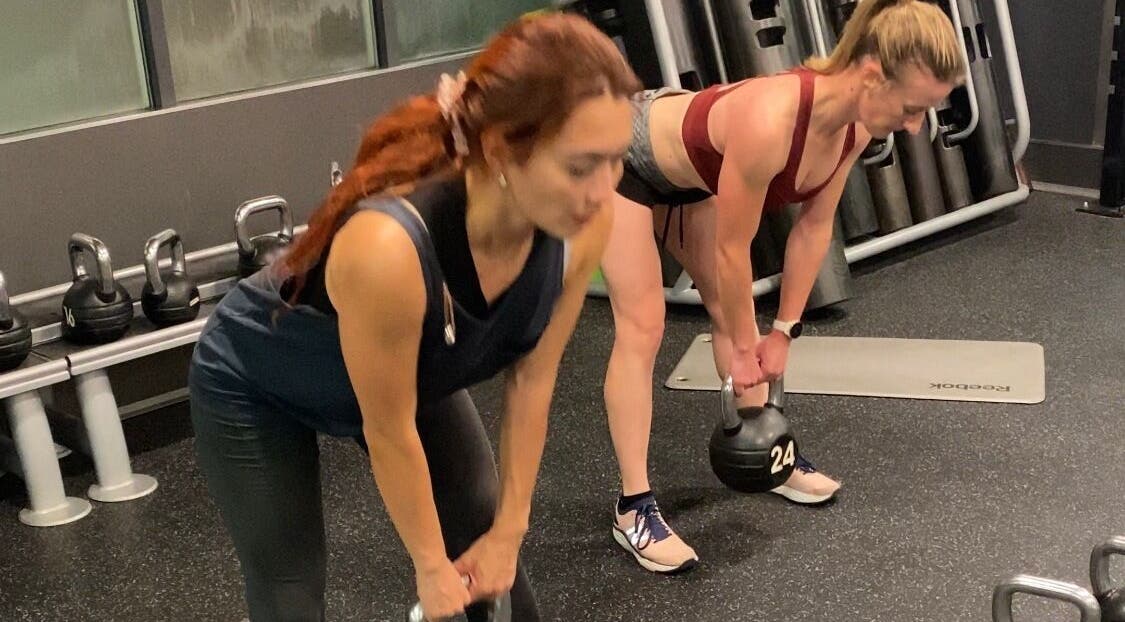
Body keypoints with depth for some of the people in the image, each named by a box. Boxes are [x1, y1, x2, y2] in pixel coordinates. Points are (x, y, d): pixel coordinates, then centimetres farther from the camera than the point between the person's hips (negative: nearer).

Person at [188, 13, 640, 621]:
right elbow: (388, 434, -27)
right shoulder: (390, 249, -44)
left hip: (415, 369, 5)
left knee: (494, 570, 10)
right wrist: (431, 567, -11)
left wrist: (508, 531, -3)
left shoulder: (583, 222, -28)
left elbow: (531, 381, -11)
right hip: (256, 388, -5)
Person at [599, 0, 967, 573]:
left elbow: (814, 227, -5)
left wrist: (782, 331, -1)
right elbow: (732, 250, -29)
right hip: (622, 157, -7)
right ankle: (632, 509, -5)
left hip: (687, 170, 8)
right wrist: (745, 350, -15)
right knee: (642, 326, -10)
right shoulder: (770, 122, -42)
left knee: (730, 310, 10)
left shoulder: (854, 125, -19)